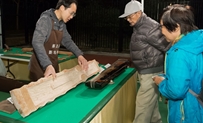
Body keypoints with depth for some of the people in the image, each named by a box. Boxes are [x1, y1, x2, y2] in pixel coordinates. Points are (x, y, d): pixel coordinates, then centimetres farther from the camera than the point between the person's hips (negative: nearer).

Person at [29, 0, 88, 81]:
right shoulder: (45, 19, -18)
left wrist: (79, 55, -1)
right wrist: (48, 65, -40)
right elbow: (37, 43, -29)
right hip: (40, 66, -7)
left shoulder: (62, 25, 7)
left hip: (53, 65, 8)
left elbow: (67, 41, 16)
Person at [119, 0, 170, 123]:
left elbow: (167, 47, -19)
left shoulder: (150, 27, -20)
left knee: (143, 105, -3)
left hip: (151, 73, -10)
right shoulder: (139, 27, 11)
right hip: (146, 72, 10)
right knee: (151, 103, 22)